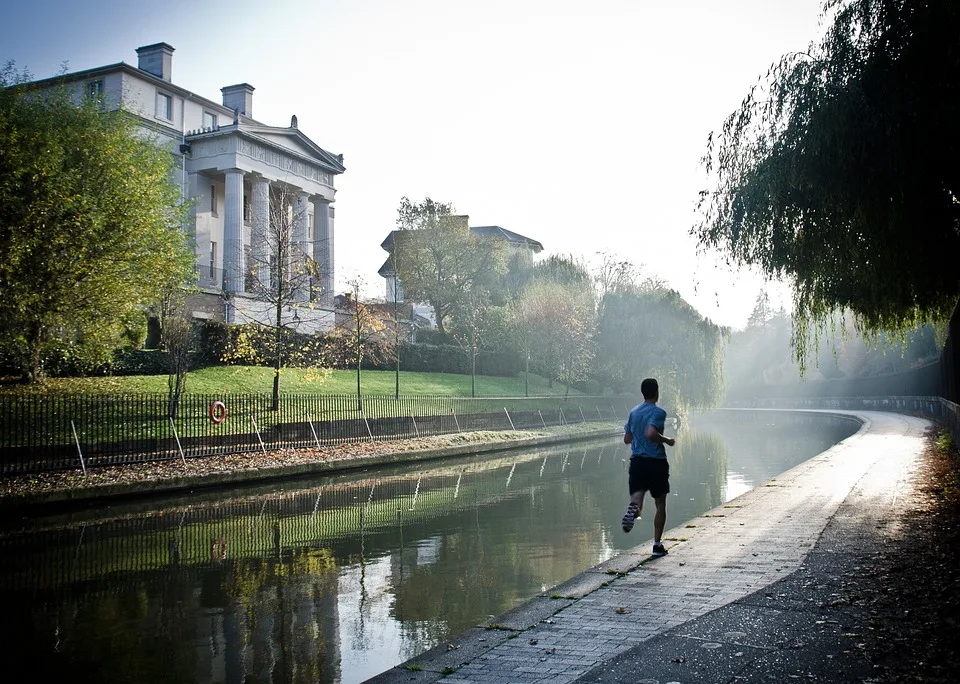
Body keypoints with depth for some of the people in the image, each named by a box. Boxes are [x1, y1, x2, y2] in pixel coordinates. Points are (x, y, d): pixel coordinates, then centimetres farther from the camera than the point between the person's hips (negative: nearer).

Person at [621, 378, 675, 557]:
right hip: (656, 461, -4)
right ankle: (657, 544, 13)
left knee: (636, 499, -1)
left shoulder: (633, 412, 10)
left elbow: (627, 439, 13)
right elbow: (651, 433, -25)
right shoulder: (658, 412, -10)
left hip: (637, 461, 4)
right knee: (660, 504, 11)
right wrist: (667, 440, -10)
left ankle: (633, 509, -39)